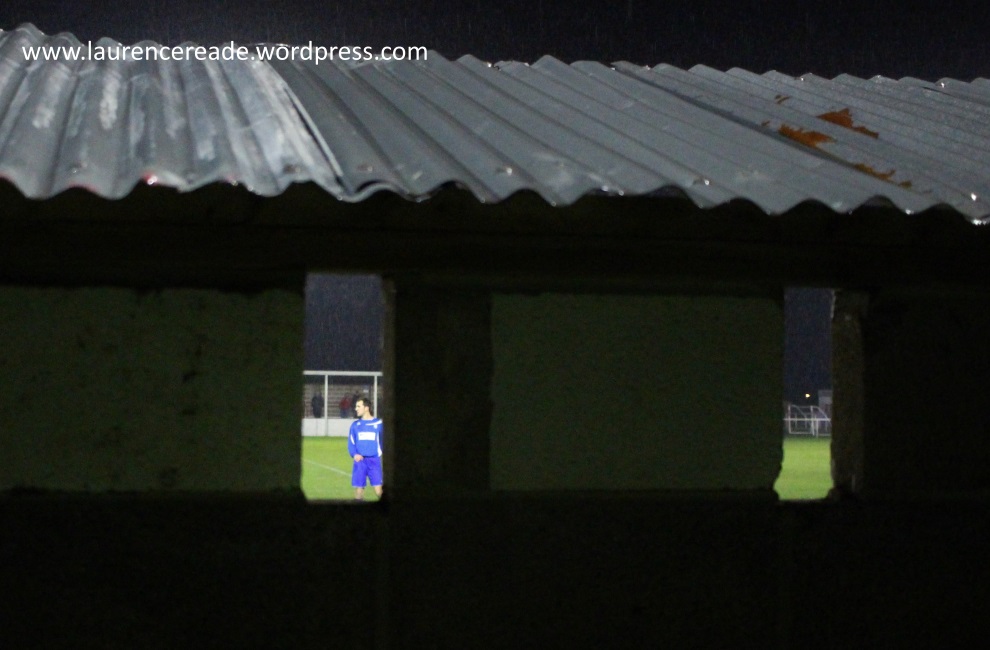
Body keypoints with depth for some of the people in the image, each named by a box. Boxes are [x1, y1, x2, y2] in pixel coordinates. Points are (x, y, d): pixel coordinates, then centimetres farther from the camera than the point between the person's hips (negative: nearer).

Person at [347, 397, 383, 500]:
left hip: (374, 460, -2)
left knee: (378, 490, -10)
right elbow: (351, 443, 8)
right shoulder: (355, 425, 8)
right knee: (358, 488, 2)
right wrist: (354, 454, -9)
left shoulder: (378, 423, 1)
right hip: (360, 461, 2)